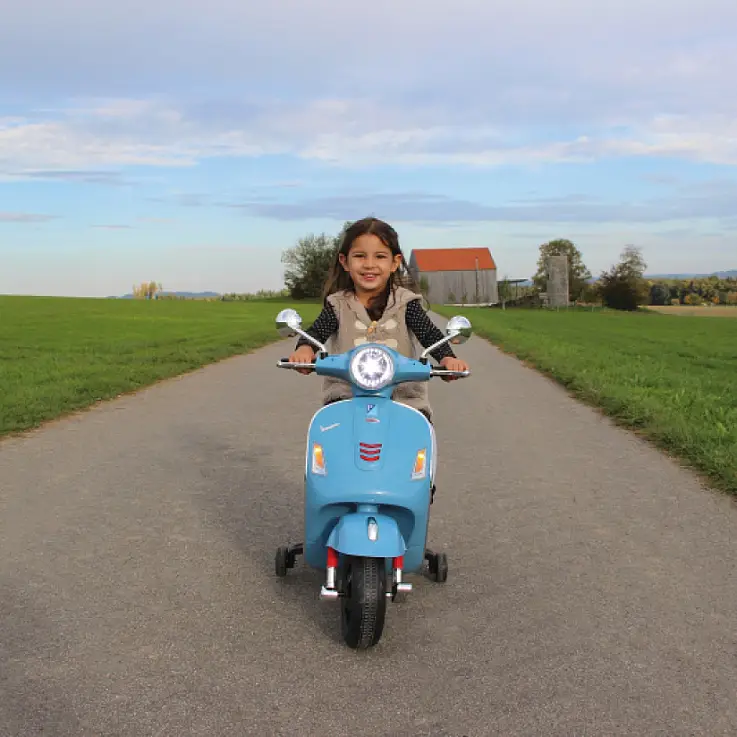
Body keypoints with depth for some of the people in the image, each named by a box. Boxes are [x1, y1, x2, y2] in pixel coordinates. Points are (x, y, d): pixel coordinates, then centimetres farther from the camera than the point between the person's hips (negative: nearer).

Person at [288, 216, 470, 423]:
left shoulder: (405, 302, 2)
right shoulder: (338, 304, 4)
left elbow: (430, 334, -4)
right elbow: (315, 332, -5)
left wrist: (447, 358, -26)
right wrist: (304, 348, -30)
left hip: (403, 397, 0)